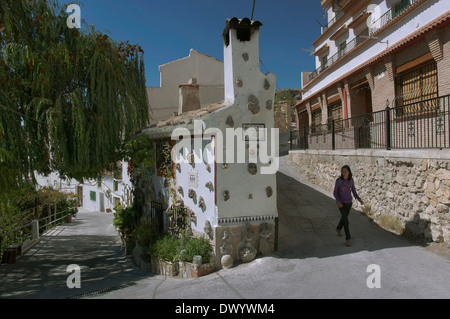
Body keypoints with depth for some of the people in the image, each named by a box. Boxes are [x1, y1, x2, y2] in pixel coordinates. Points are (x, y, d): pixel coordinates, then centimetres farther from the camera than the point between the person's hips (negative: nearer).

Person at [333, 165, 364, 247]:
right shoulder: (338, 180, -16)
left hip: (349, 202, 4)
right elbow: (335, 193, -11)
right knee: (346, 221, -13)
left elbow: (354, 192, 2)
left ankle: (339, 228, 50)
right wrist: (338, 202, -27)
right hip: (341, 203, -4)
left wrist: (359, 200, -15)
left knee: (344, 217, 22)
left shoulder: (351, 180, -5)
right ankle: (348, 238, -2)